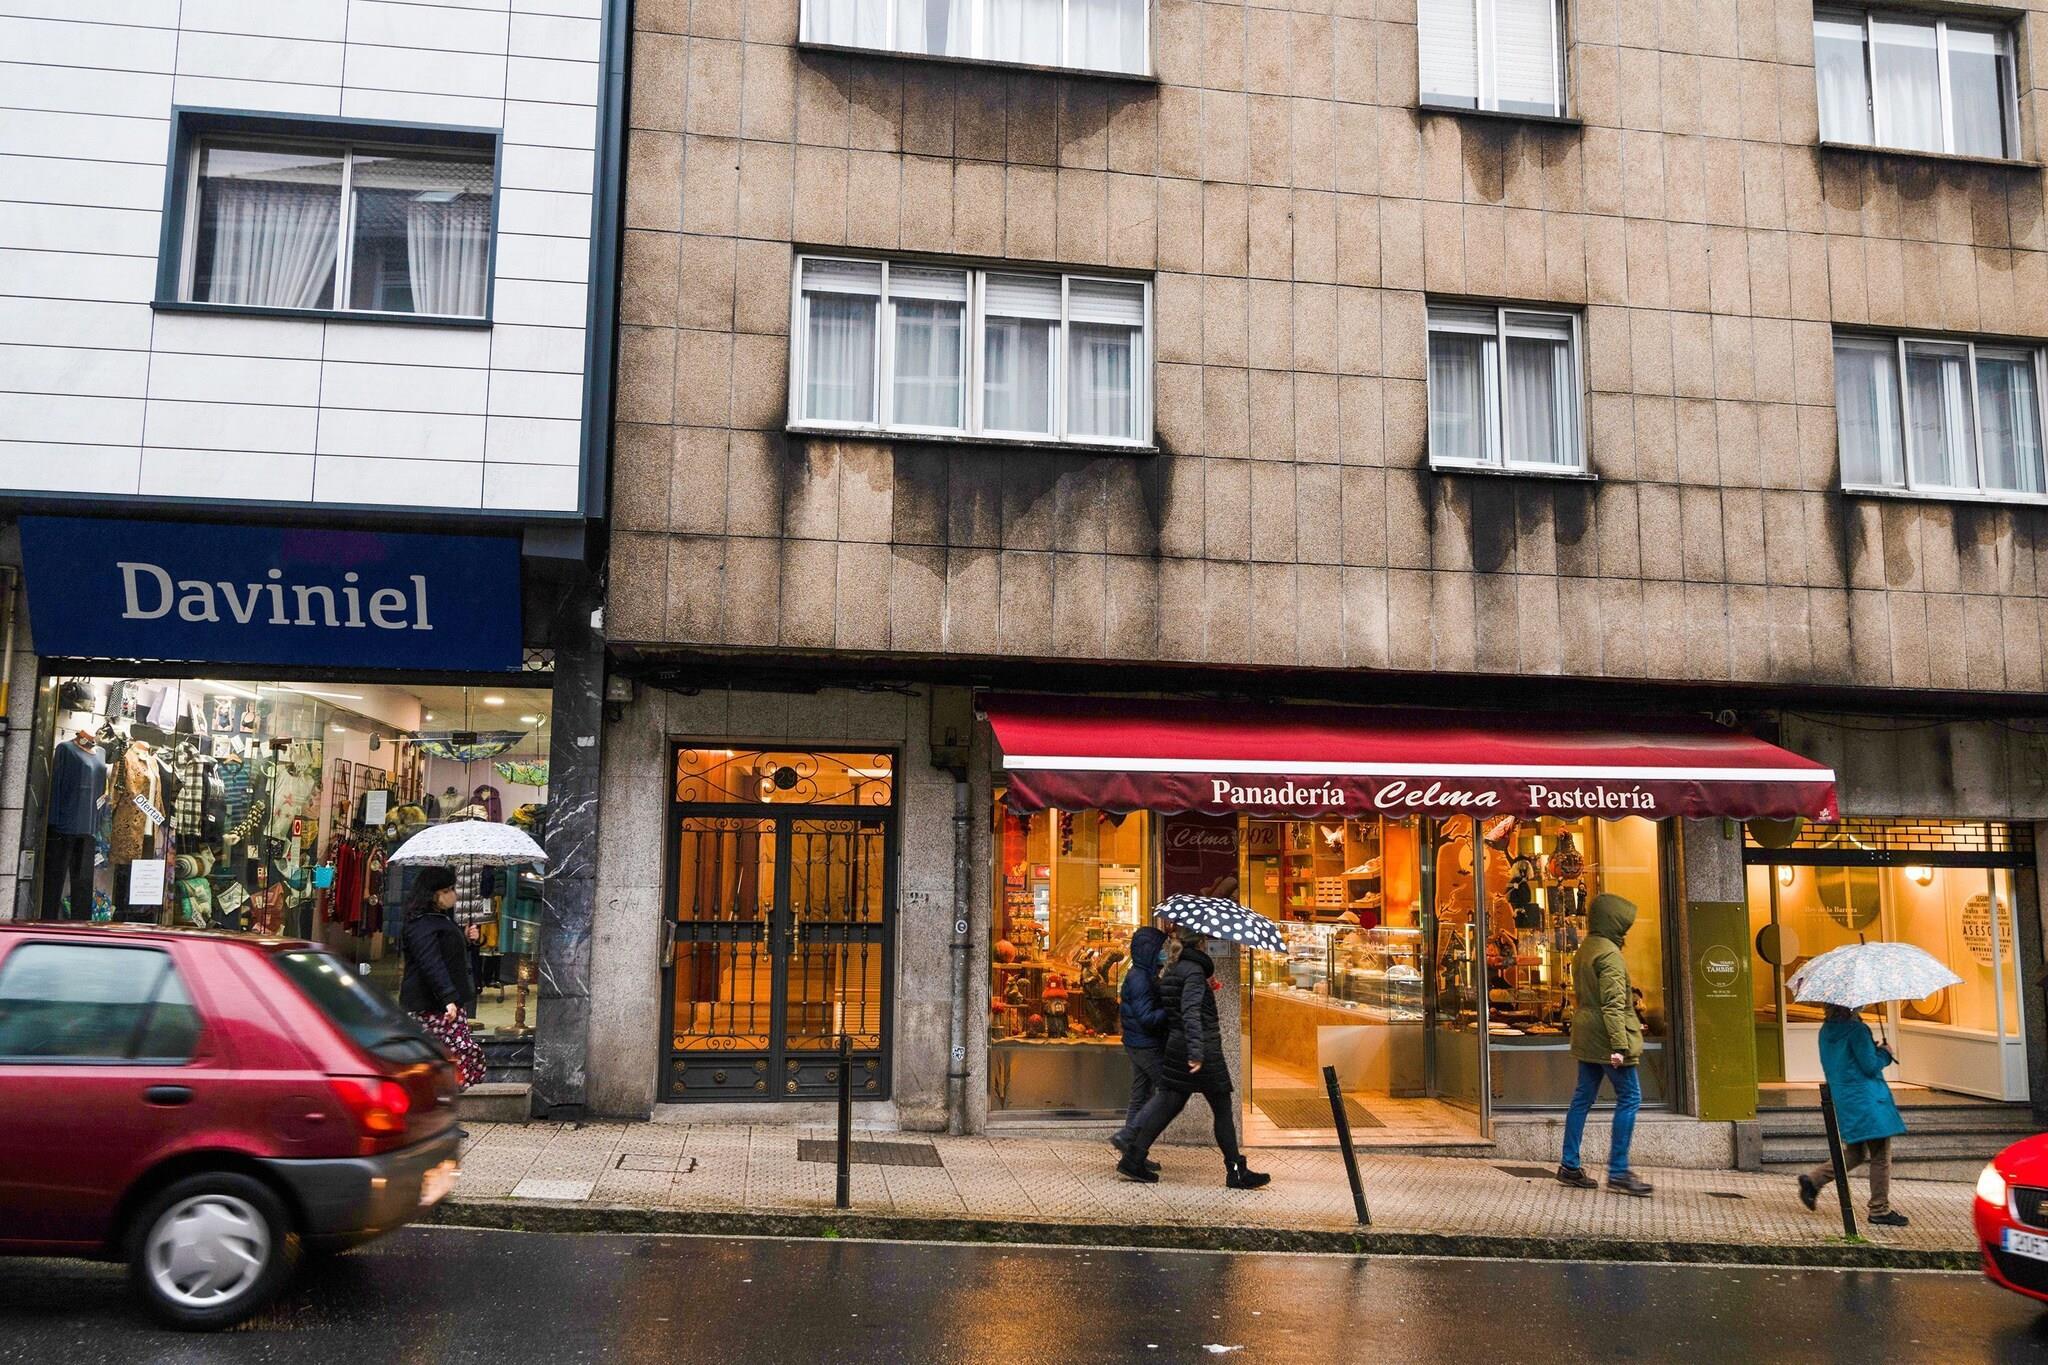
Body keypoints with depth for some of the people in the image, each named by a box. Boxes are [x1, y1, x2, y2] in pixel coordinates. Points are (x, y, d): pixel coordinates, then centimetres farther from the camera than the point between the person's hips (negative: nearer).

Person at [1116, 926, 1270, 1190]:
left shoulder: (1171, 971, 13)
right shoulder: (1193, 970, -13)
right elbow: (1190, 1012, -23)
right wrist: (1196, 1051, -28)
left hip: (1175, 1048, 9)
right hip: (1203, 1048, -9)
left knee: (1169, 1103, 10)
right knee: (1223, 1107, 1)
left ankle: (1133, 1160, 6)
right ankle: (1236, 1172, 6)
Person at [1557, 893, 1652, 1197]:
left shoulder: (1584, 950, 14)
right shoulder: (1609, 953, -16)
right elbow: (1613, 1003, -21)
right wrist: (1619, 1044, -23)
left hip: (1586, 1036, 10)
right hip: (1606, 1037, -10)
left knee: (1583, 1098, 12)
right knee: (1629, 1097, -3)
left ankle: (1570, 1166, 15)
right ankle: (1618, 1172, -2)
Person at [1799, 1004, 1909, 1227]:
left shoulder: (1826, 1030, 9)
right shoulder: (1856, 1029, -17)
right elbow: (1870, 1066, -17)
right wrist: (1885, 1053, 3)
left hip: (1841, 1098, 9)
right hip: (1865, 1099, -8)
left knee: (1855, 1153, 19)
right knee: (1880, 1154, 2)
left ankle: (1813, 1180, 11)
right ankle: (1880, 1210, 8)